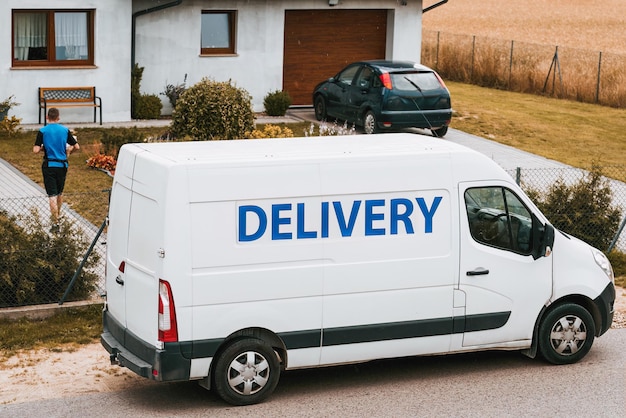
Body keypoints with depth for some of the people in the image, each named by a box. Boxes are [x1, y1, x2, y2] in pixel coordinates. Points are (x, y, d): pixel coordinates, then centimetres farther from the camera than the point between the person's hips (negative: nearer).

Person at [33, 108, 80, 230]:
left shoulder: (43, 131, -8)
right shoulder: (65, 130, -1)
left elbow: (36, 150, -13)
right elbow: (77, 147, 2)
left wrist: (42, 147, 9)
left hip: (49, 165, -3)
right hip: (62, 165, 3)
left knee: (52, 195, -4)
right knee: (60, 192, 22)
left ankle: (55, 223, -10)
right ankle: (58, 215, 41)